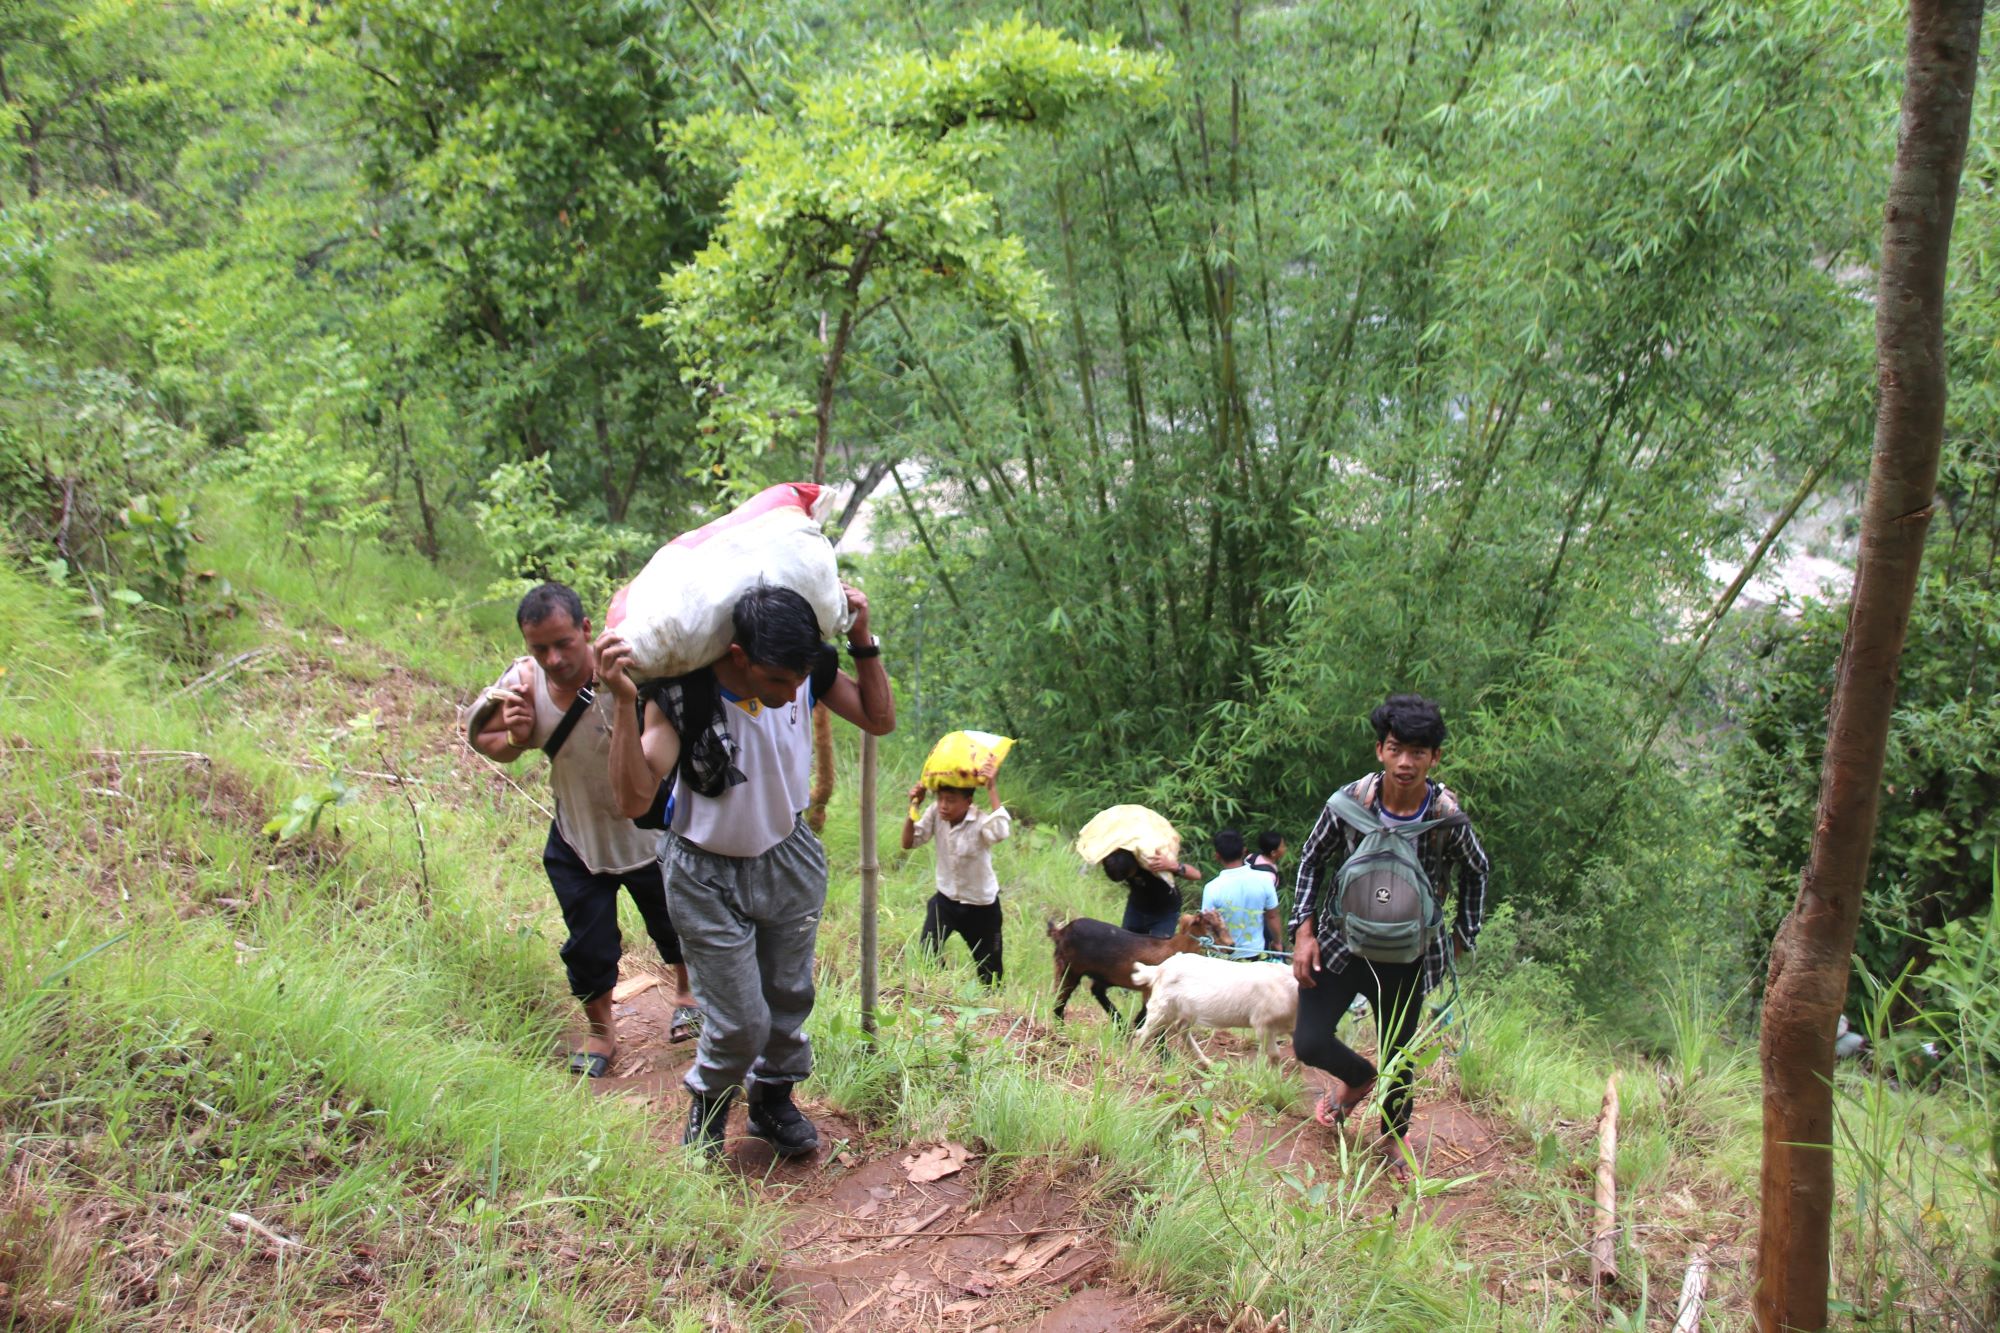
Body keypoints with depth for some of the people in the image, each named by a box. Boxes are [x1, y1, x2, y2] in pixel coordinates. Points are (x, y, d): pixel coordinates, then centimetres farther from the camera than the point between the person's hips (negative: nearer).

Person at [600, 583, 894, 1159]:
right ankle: (708, 1102, 32)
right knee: (740, 1021, -1)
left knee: (789, 995, 16)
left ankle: (772, 1099, 43)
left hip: (790, 860, 4)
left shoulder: (808, 672, -18)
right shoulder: (680, 695, -31)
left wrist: (862, 641, -16)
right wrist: (624, 702, -49)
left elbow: (880, 720, -3)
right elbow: (635, 798, -38)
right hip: (708, 877, -4)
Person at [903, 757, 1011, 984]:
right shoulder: (936, 813, -13)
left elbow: (1001, 833, -50)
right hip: (945, 899, 3)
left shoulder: (980, 821, -27)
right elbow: (908, 842, -9)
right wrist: (913, 807, -21)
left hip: (982, 905, -3)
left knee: (989, 972, 11)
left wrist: (992, 788, -47)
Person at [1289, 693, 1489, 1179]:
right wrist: (1304, 932, -6)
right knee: (1309, 1043, -4)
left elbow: (1475, 874, 4)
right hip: (1340, 943, 0)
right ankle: (1358, 1078, 32)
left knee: (1398, 1057, 13)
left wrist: (1463, 938, 6)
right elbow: (1312, 859, -1)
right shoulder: (1348, 803, -18)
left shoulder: (1450, 819, -18)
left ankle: (1393, 1136, 44)